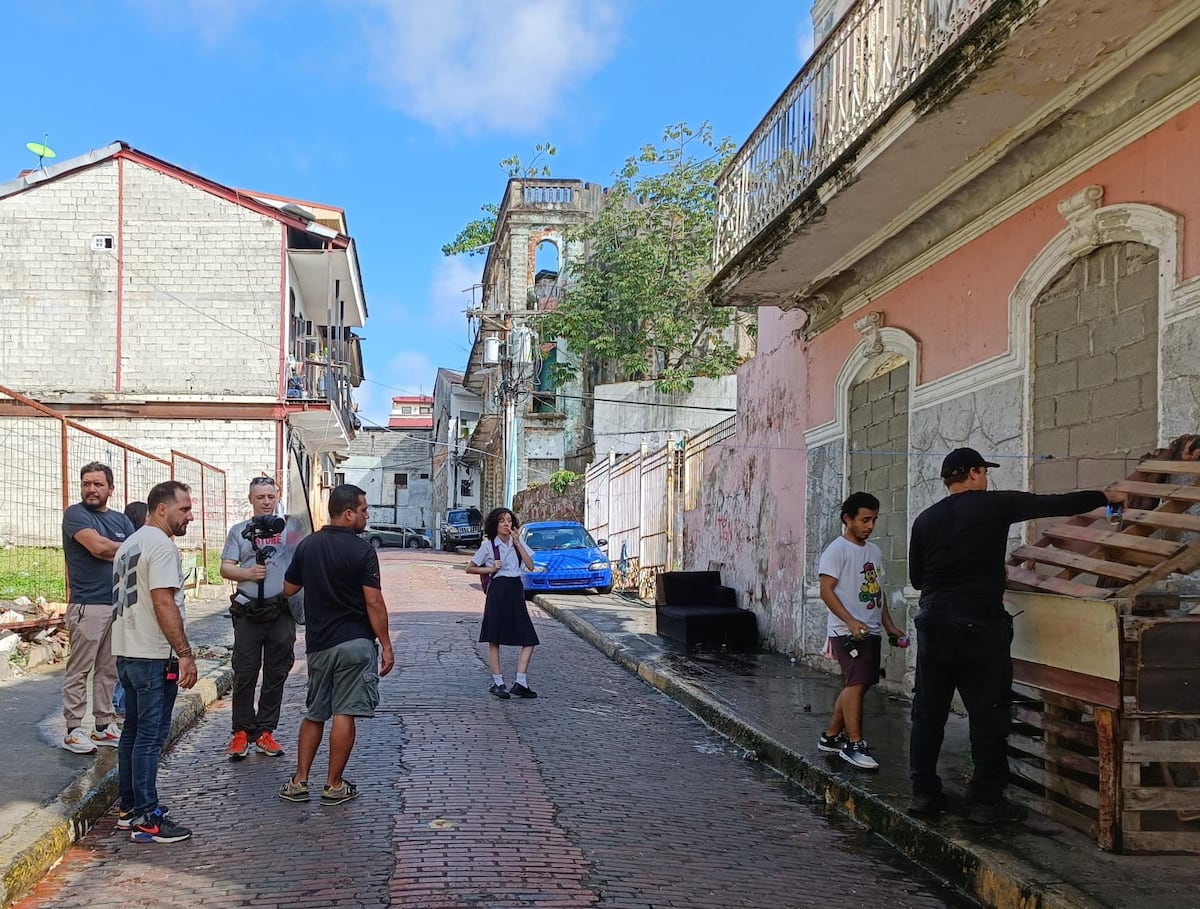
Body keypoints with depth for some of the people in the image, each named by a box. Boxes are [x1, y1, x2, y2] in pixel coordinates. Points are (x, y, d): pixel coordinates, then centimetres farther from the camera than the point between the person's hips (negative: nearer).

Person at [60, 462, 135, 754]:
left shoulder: (121, 519, 15)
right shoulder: (75, 514, -3)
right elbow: (98, 546, -17)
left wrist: (109, 551, -10)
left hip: (119, 605, 6)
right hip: (88, 606, -6)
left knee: (109, 670, 11)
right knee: (79, 670, -2)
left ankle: (104, 726, 19)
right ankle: (73, 730, 5)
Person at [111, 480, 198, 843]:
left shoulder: (129, 545, 17)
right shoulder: (161, 544, -15)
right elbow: (164, 603, -22)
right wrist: (185, 654, -21)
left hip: (126, 651, 10)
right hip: (154, 656, -10)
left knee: (133, 732, 15)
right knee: (150, 736, -5)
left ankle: (128, 809, 23)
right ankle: (146, 818, -2)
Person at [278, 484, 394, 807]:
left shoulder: (307, 545, 5)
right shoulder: (362, 550, -12)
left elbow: (288, 589, 14)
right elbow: (374, 602, -14)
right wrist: (386, 645, -8)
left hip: (317, 643, 6)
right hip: (355, 641, -5)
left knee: (314, 713, 17)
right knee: (344, 714, 0)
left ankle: (299, 781, 17)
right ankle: (334, 785, 5)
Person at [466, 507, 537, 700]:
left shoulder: (518, 543, 11)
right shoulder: (488, 545, 1)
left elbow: (530, 566, -2)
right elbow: (470, 568, 6)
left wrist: (517, 543, -6)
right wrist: (490, 569, -7)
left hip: (516, 591, 4)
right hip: (498, 591, -4)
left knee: (529, 639, -3)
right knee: (494, 639, 0)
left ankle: (520, 683, -1)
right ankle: (498, 682, 8)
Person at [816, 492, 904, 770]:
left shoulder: (874, 551, 16)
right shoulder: (837, 550, -8)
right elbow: (826, 591, -14)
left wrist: (889, 625, 16)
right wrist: (851, 622, -23)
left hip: (871, 631, 8)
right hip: (847, 631, -8)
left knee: (854, 685, 10)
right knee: (857, 683, -16)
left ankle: (831, 736, 21)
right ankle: (854, 745, -13)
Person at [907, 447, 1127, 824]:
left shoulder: (925, 520, 10)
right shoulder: (994, 505, -2)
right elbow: (1056, 505, 5)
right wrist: (1104, 497, 19)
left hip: (933, 619, 5)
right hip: (979, 620, -5)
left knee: (928, 710, 11)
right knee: (988, 713, 3)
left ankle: (923, 792, 14)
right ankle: (985, 801, 5)